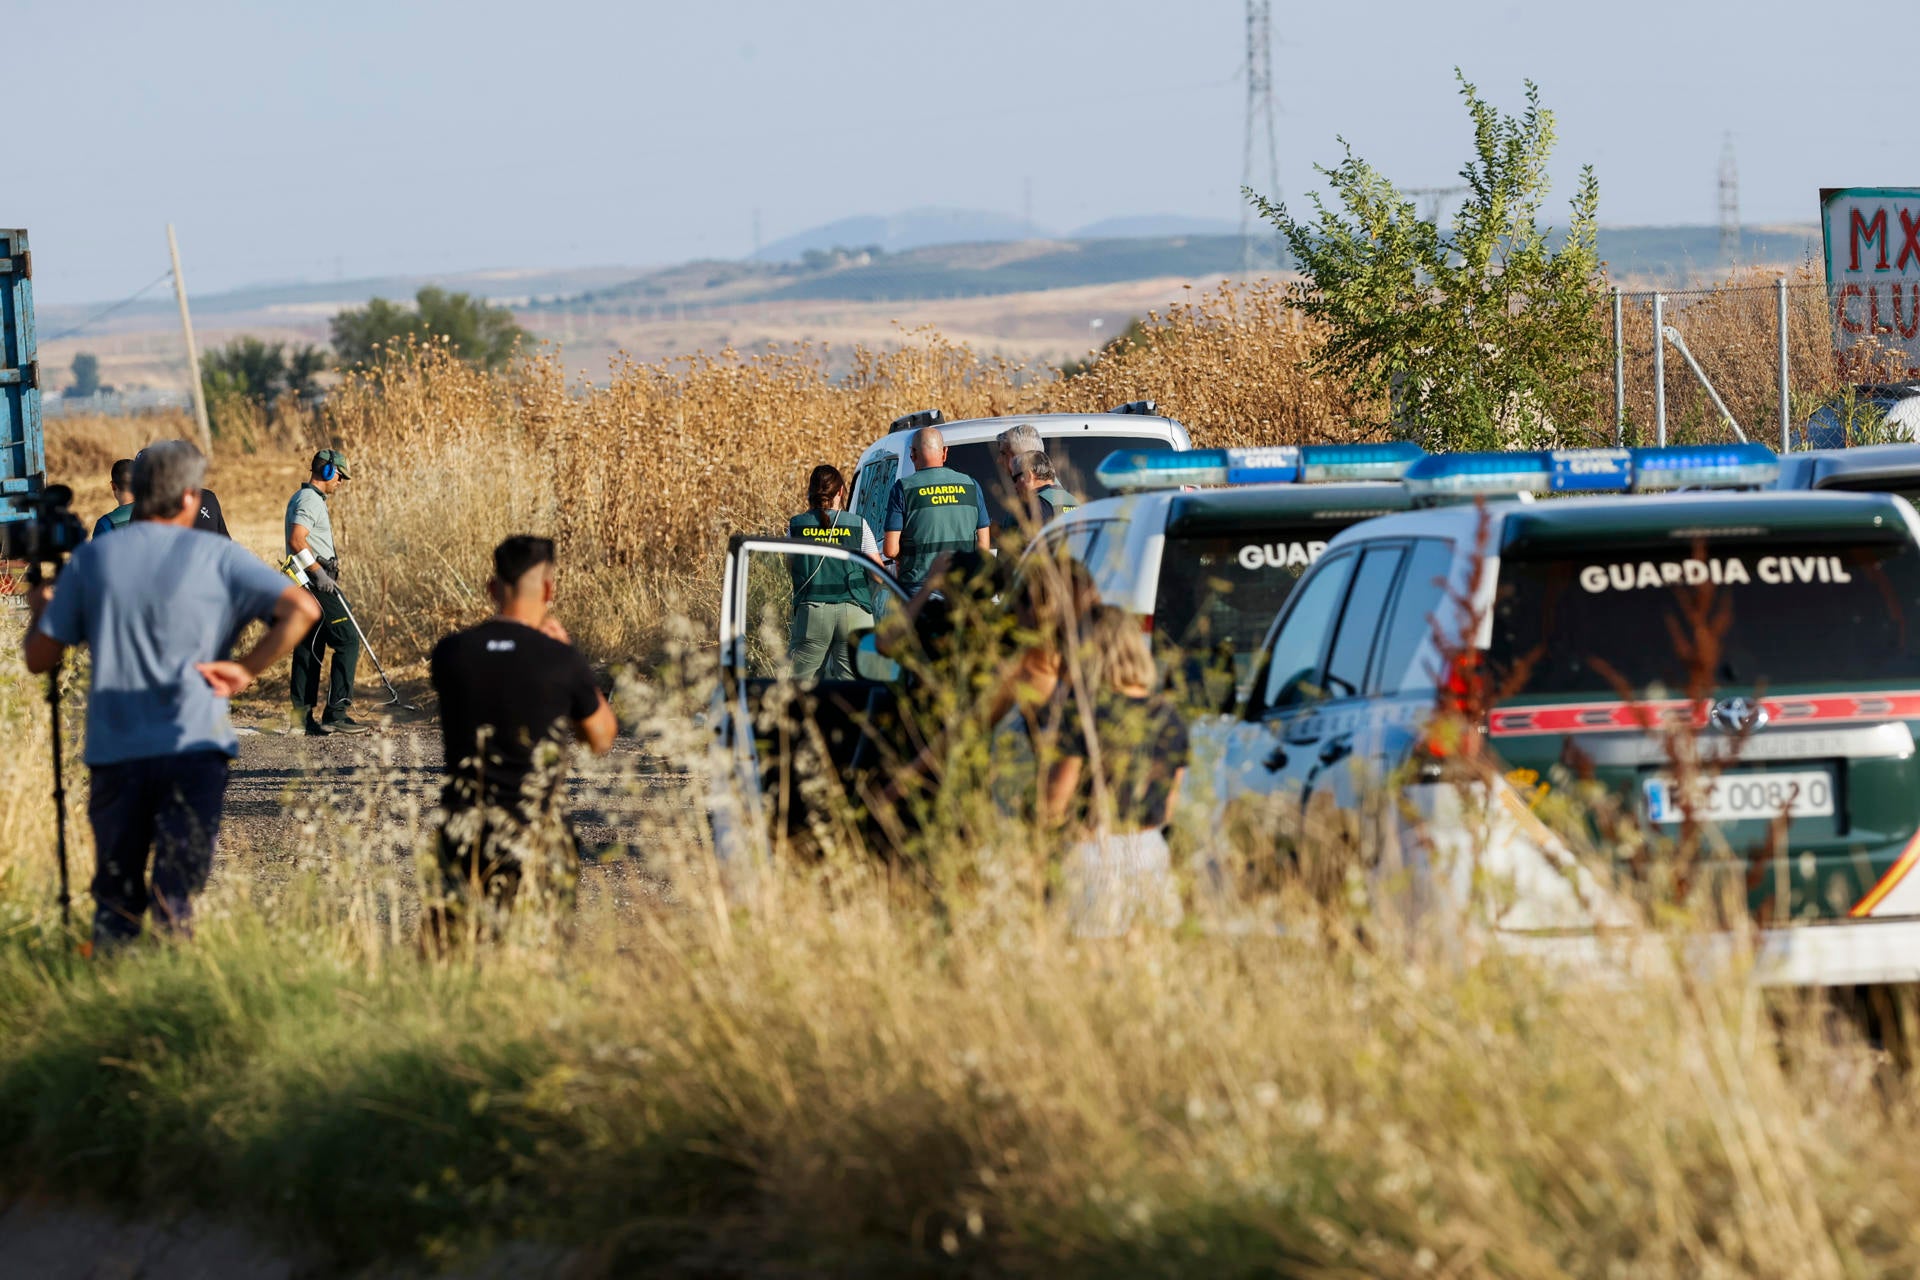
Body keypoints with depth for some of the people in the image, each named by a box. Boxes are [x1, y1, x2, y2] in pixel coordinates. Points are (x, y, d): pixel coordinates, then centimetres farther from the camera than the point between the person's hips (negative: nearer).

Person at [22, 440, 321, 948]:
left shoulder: (92, 558, 7)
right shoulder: (217, 556, 2)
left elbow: (40, 657, 10)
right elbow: (301, 609, -8)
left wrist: (40, 610, 31)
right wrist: (246, 668, -2)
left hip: (113, 750, 2)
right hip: (194, 744, -2)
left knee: (115, 897, 11)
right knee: (176, 895, -5)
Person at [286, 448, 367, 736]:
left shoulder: (302, 498, 21)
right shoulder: (310, 500, -13)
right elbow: (297, 540, -24)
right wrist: (319, 573, -23)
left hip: (314, 581, 11)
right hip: (315, 582, -11)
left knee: (309, 648, 10)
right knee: (347, 639, -9)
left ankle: (304, 716, 10)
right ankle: (336, 712, -12)